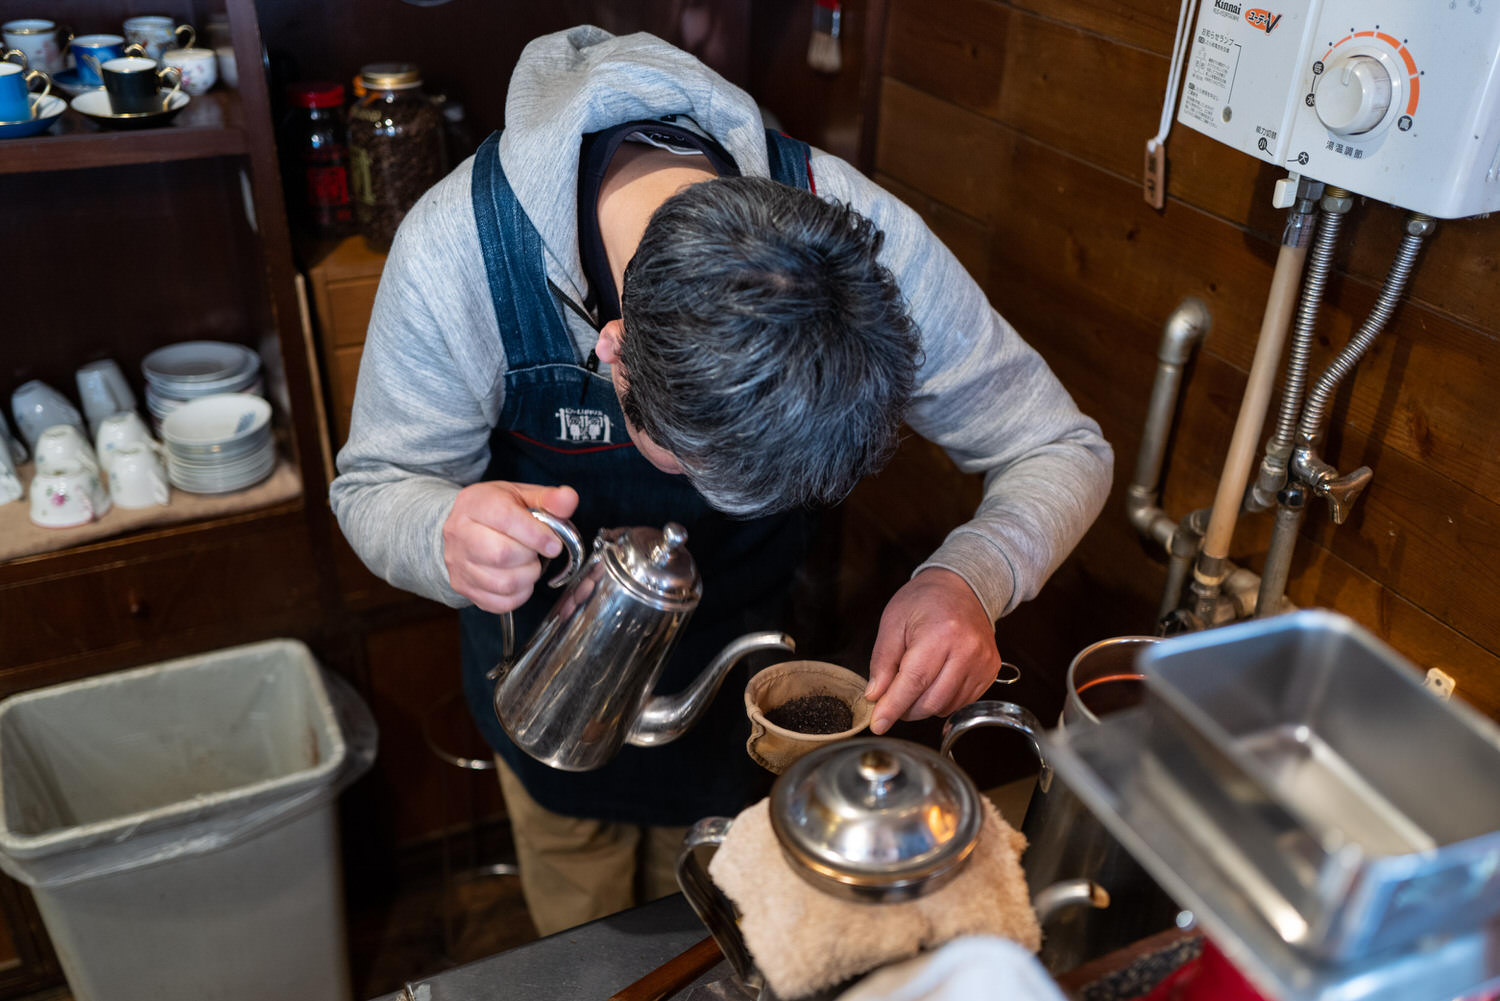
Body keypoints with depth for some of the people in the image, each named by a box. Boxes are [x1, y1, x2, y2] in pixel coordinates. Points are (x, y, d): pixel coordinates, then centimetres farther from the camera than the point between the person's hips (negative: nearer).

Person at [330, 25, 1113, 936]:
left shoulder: (859, 235, -34)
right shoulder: (456, 252, -36)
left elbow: (1062, 450, -22)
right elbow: (374, 487, -20)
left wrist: (972, 579, -45)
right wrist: (448, 537, -45)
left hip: (746, 664, 1)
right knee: (582, 955, 27)